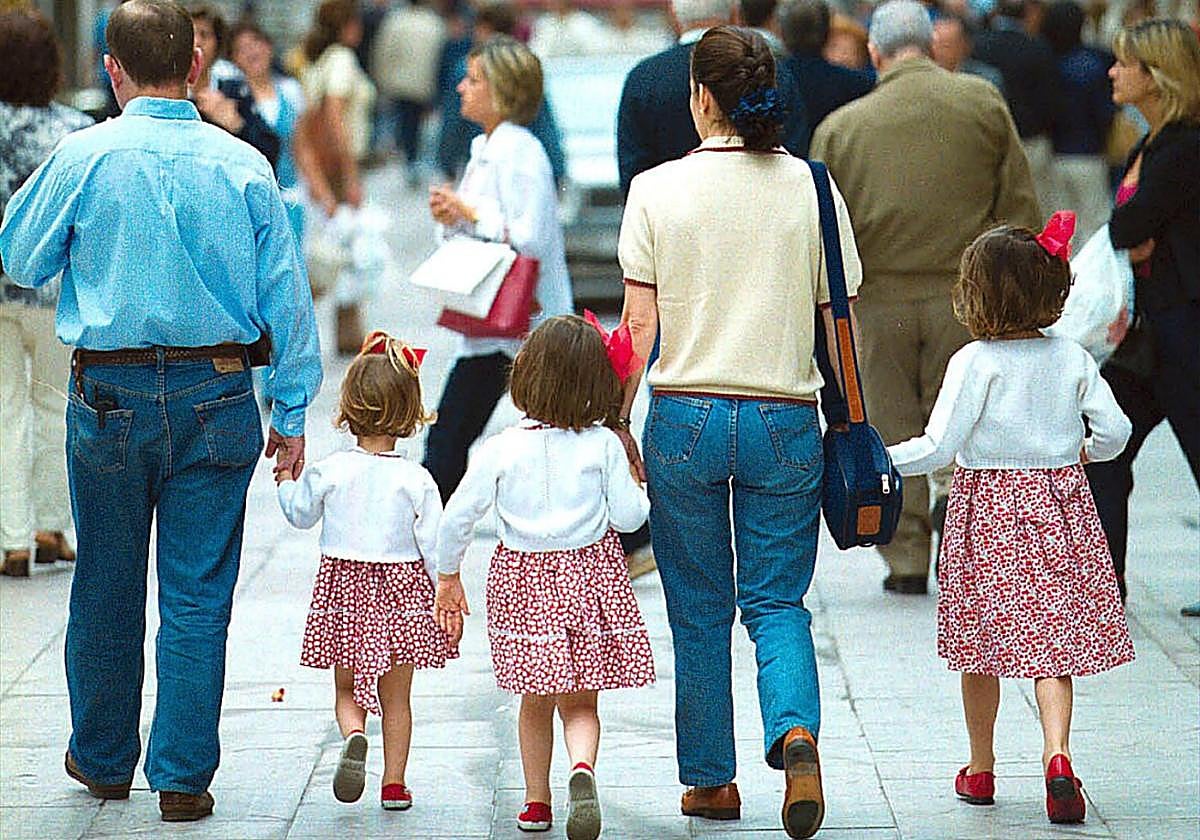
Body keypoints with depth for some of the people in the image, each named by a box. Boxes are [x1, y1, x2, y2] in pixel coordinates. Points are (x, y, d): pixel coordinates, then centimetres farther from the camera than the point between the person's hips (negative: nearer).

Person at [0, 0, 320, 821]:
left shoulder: (83, 157, -7)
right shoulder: (243, 165, -2)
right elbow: (286, 294, 0)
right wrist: (293, 412, 7)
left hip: (110, 394, 0)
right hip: (216, 398, 0)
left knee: (106, 587, 14)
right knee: (197, 593, 5)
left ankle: (103, 758, 28)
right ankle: (183, 777, 6)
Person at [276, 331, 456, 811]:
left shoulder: (328, 473, -9)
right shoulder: (416, 480, -10)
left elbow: (301, 514, 8)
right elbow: (434, 543, -6)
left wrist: (286, 480, 26)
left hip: (343, 588, 0)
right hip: (401, 590, 0)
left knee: (346, 689, 13)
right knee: (396, 698, 12)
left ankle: (353, 734, -19)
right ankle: (394, 784, 11)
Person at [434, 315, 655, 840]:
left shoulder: (502, 449, -9)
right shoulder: (604, 446, -9)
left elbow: (459, 516, -4)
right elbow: (628, 516, -4)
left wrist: (448, 577, 10)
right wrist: (640, 490, 18)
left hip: (522, 581, 0)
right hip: (590, 574, 0)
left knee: (536, 702, 16)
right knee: (580, 702, 6)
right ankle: (582, 767, -23)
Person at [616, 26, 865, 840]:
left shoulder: (657, 190, -4)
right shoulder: (812, 188, -1)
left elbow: (640, 325, -4)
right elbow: (838, 320, 2)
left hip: (685, 416, -1)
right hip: (785, 421, 1)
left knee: (700, 611, 12)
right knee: (777, 602, 8)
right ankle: (796, 734, -18)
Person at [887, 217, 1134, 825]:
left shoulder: (974, 362, -12)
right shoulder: (1072, 358, -1)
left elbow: (938, 446, -15)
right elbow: (1114, 430, 0)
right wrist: (1084, 451, 21)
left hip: (988, 511, -2)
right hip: (1059, 505, 2)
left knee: (982, 644, 12)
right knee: (1052, 641, 0)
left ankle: (980, 769, 24)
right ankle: (1057, 752, -22)